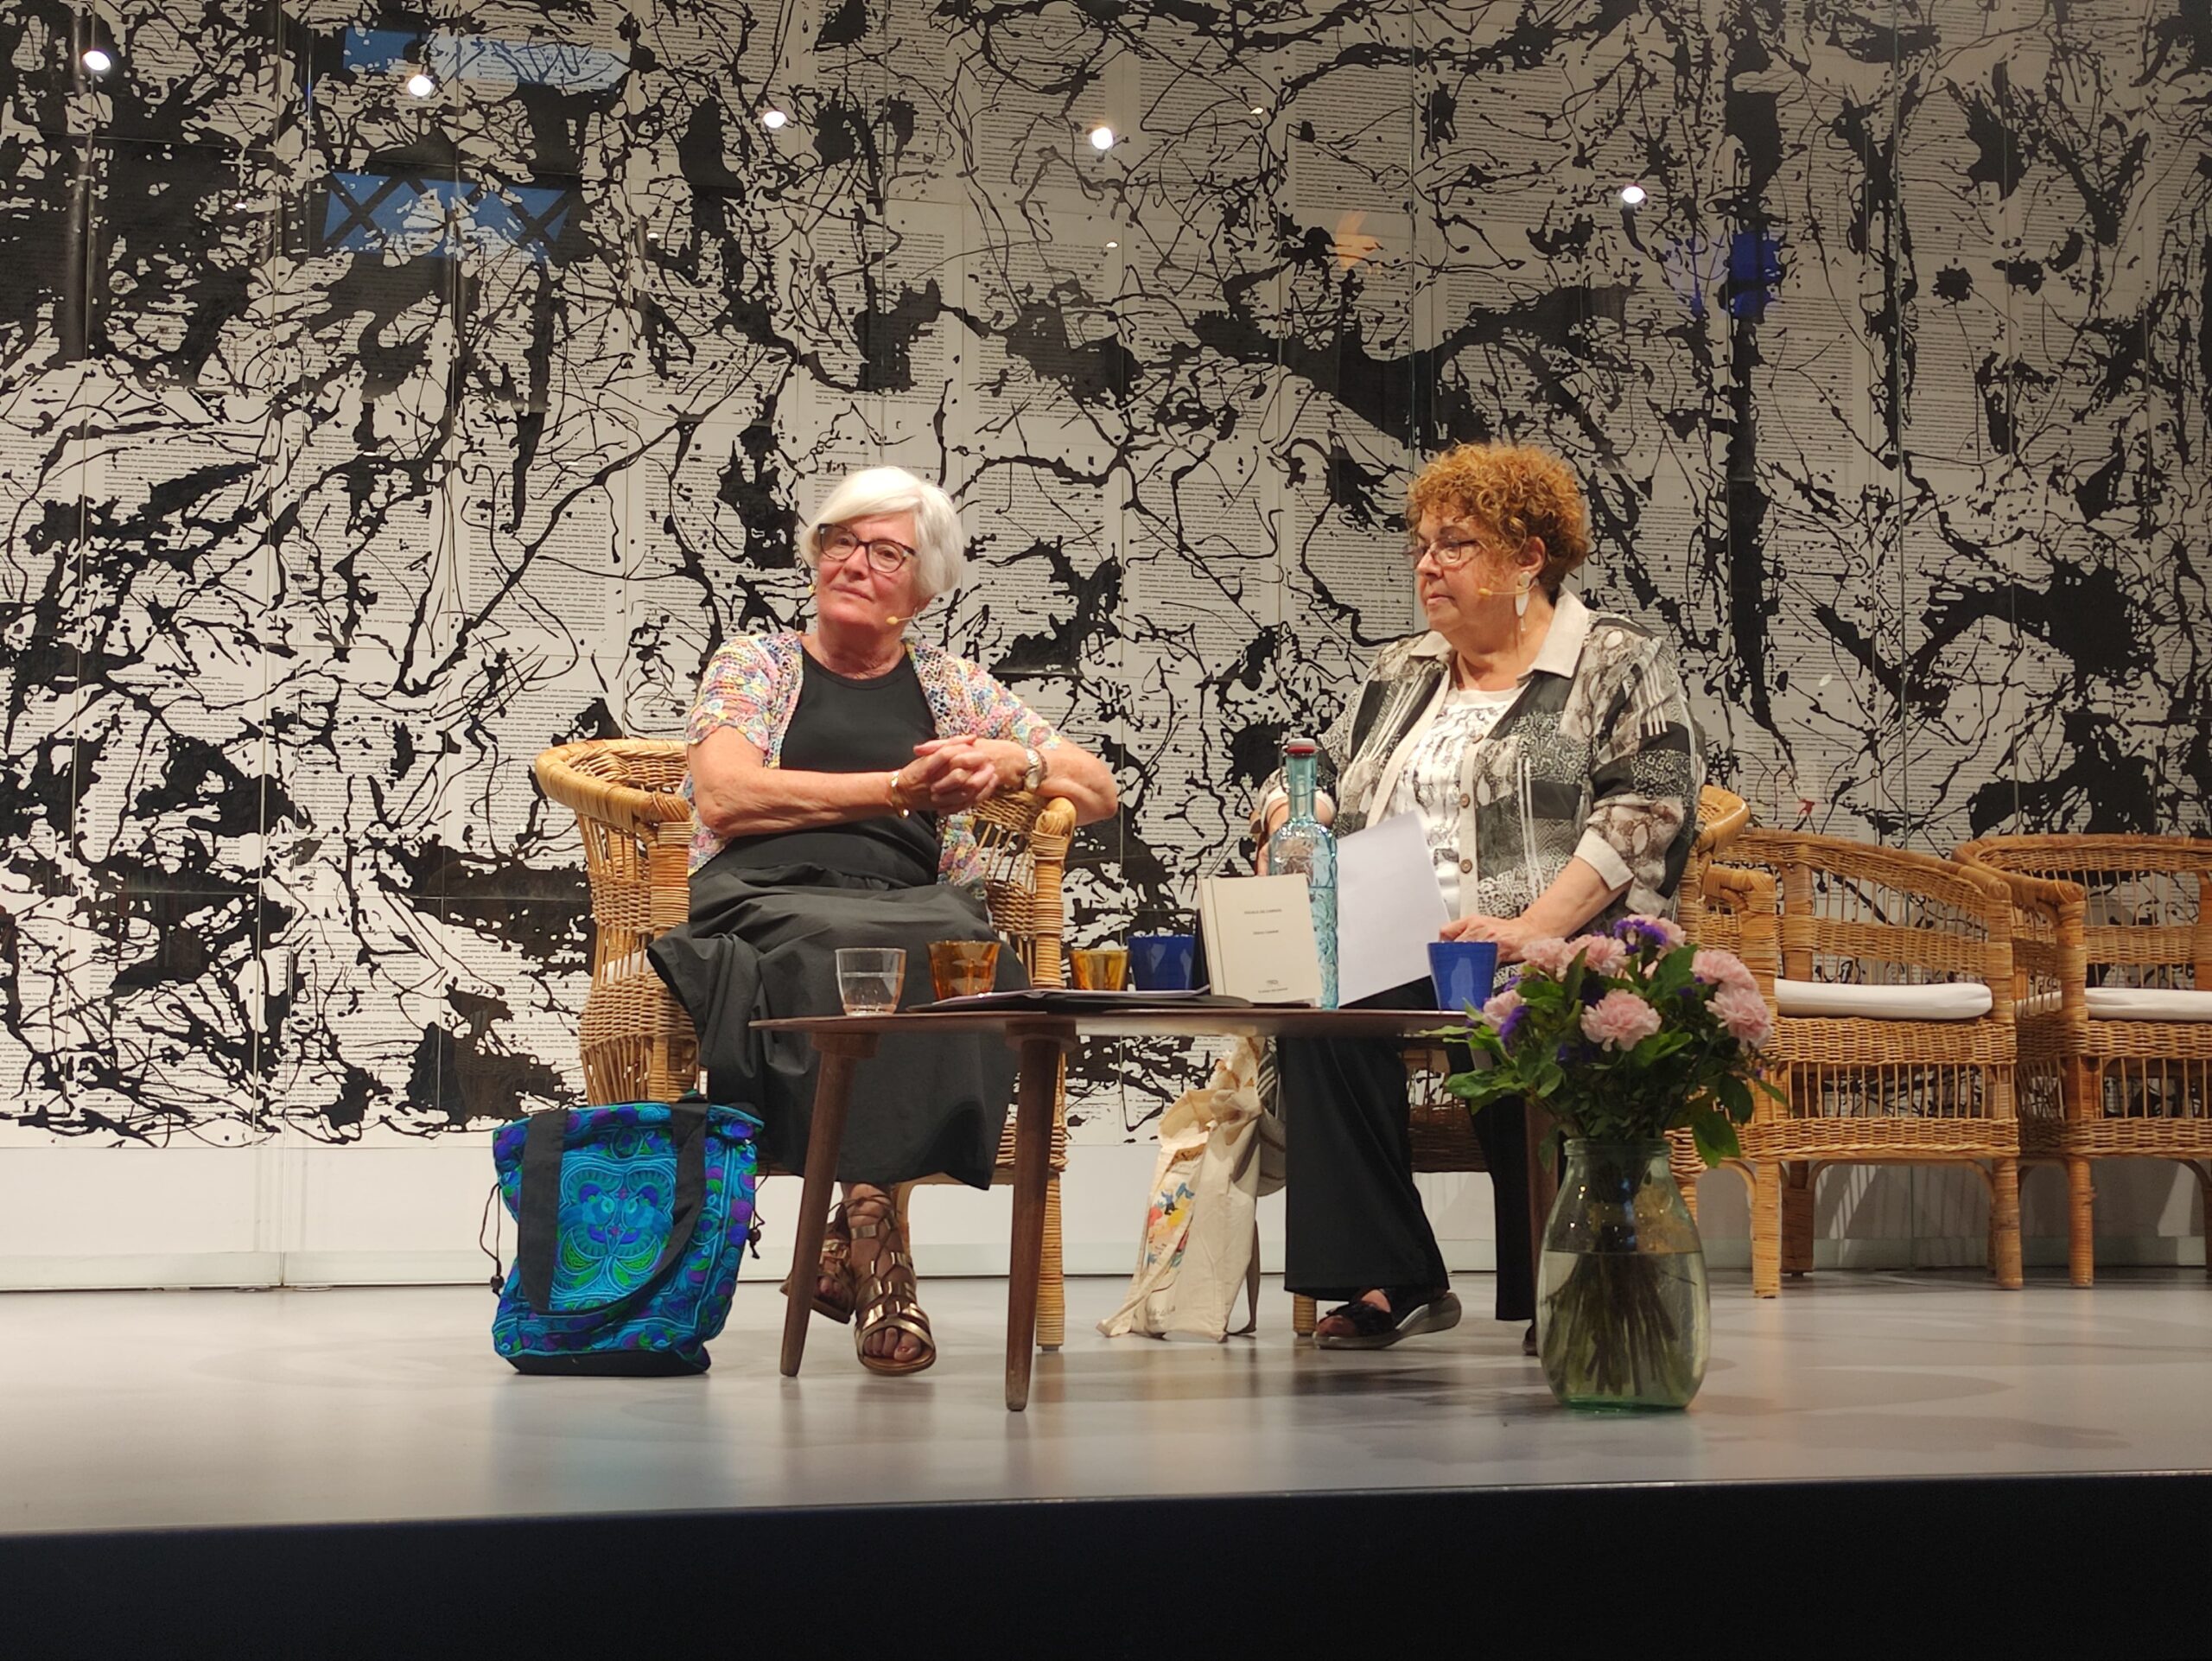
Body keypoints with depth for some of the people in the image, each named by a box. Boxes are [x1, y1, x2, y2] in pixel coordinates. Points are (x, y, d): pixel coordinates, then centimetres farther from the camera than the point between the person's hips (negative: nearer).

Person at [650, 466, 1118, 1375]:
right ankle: (879, 1236, -32)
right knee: (856, 952, -38)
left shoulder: (953, 685, 25)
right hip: (766, 899, -2)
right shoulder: (755, 664, 18)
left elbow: (1098, 790, 23)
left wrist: (1011, 761, 0)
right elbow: (726, 797, -1)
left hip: (913, 906, 2)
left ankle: (855, 1234, -30)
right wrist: (903, 787, -5)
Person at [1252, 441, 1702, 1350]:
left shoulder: (1619, 661, 7)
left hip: (1553, 959, -4)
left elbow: (1648, 808, -6)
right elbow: (1322, 779, 29)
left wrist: (1532, 927, -19)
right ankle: (1388, 1279, -25)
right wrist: (1293, 820, 2)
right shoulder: (1398, 676, 25)